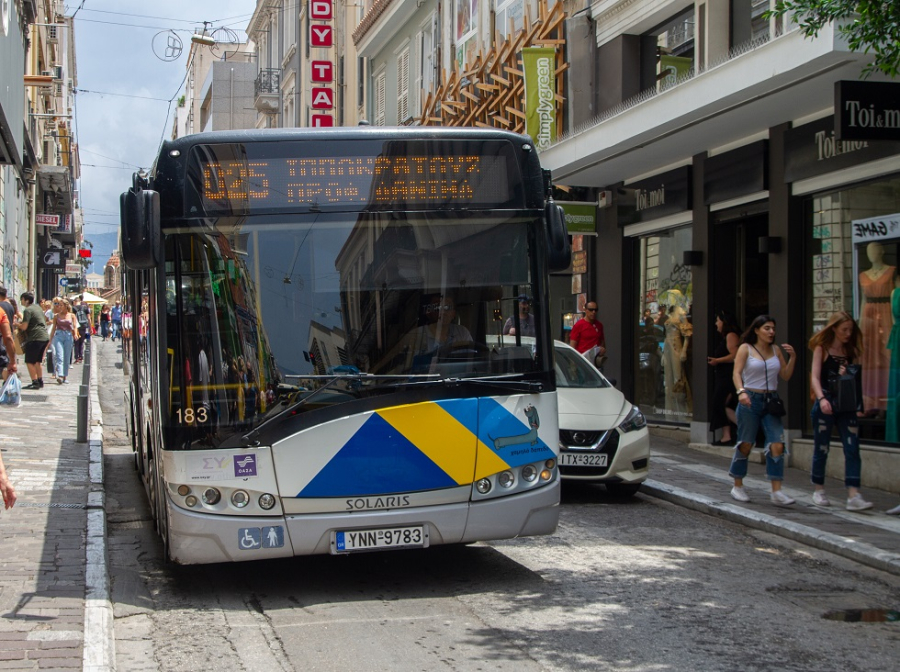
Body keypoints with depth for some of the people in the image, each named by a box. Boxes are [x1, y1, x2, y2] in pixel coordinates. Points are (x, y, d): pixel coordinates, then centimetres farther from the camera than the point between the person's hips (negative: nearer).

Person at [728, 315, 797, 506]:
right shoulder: (746, 348, 0)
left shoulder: (776, 350, 12)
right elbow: (737, 373, -8)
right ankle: (737, 486, 19)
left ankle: (776, 492, -9)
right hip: (750, 400, -4)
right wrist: (741, 391, -25)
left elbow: (786, 376, 12)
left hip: (771, 400, 4)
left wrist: (792, 357, -1)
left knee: (777, 445, -8)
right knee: (745, 444, 3)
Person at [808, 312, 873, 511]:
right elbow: (815, 377, -11)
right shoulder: (822, 349, -1)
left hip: (847, 406, 4)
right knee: (821, 448, 4)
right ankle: (819, 491, 21)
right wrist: (821, 399, -26)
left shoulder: (851, 351, 12)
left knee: (852, 449, -8)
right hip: (826, 405, -3)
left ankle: (853, 496, -14)